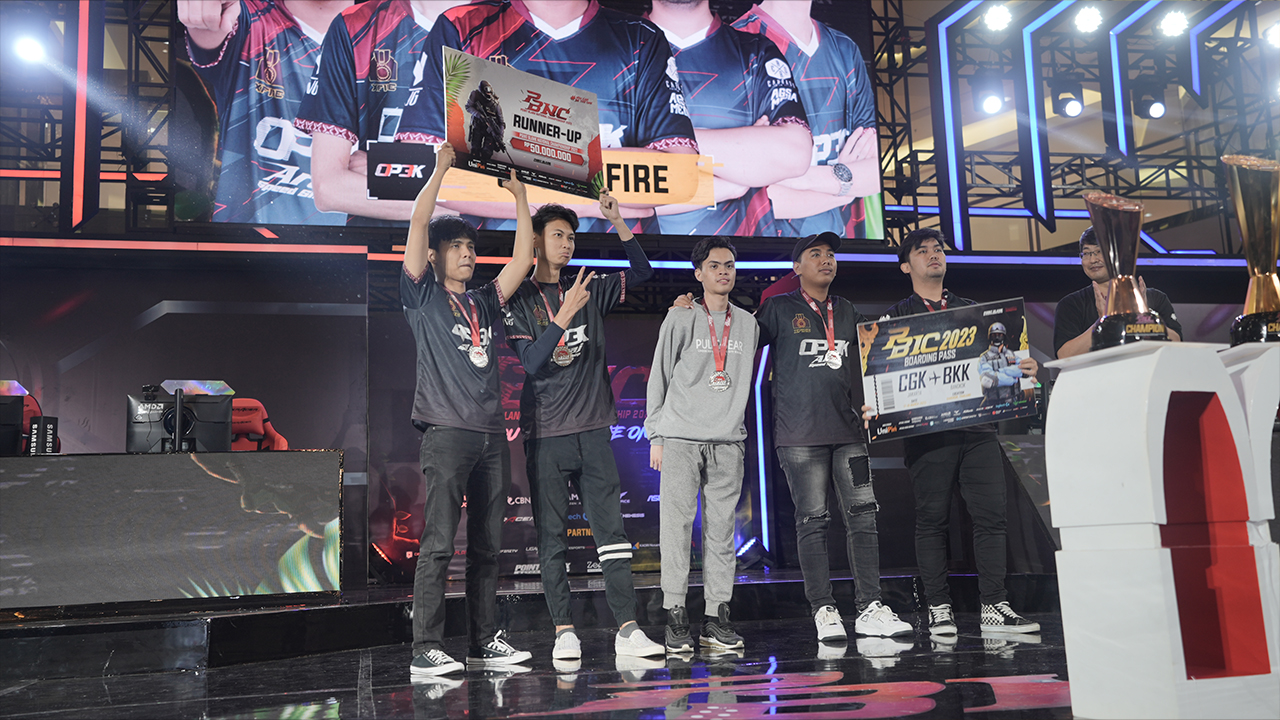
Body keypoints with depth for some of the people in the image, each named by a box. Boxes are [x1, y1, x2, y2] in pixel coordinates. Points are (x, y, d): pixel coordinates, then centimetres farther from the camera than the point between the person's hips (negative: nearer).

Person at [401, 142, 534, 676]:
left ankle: (484, 641, 16)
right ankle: (425, 650, -6)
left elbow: (523, 258, 16)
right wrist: (441, 168, 0)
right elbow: (418, 224, -4)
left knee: (488, 545, 9)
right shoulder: (422, 296, 5)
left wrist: (519, 195, 15)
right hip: (447, 433, -6)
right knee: (438, 543, -9)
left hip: (491, 435, 6)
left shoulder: (485, 302, 20)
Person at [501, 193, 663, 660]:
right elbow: (531, 362, -10)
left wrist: (617, 221, 1)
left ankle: (627, 628, 1)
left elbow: (641, 271, 11)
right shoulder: (519, 301, 2)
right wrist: (565, 315, -20)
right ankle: (563, 631, 7)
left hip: (592, 429, 3)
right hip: (546, 433, -3)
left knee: (611, 530, -1)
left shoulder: (590, 292, 14)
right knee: (551, 536, 1)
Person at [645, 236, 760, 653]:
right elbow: (659, 378, 4)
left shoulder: (748, 324, 14)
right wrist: (656, 434, 0)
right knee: (677, 525, -6)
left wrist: (740, 432, 15)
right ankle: (675, 618, -1)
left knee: (722, 528, 2)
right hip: (680, 436, -3)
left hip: (728, 441, 3)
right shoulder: (680, 318, 3)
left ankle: (717, 618, 7)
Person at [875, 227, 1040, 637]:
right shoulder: (895, 318, 11)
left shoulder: (972, 310, 21)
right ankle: (938, 610, 6)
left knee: (991, 513, -2)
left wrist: (1025, 368, -2)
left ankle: (994, 607, 4)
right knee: (932, 518, -1)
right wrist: (874, 406, -15)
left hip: (977, 424, 3)